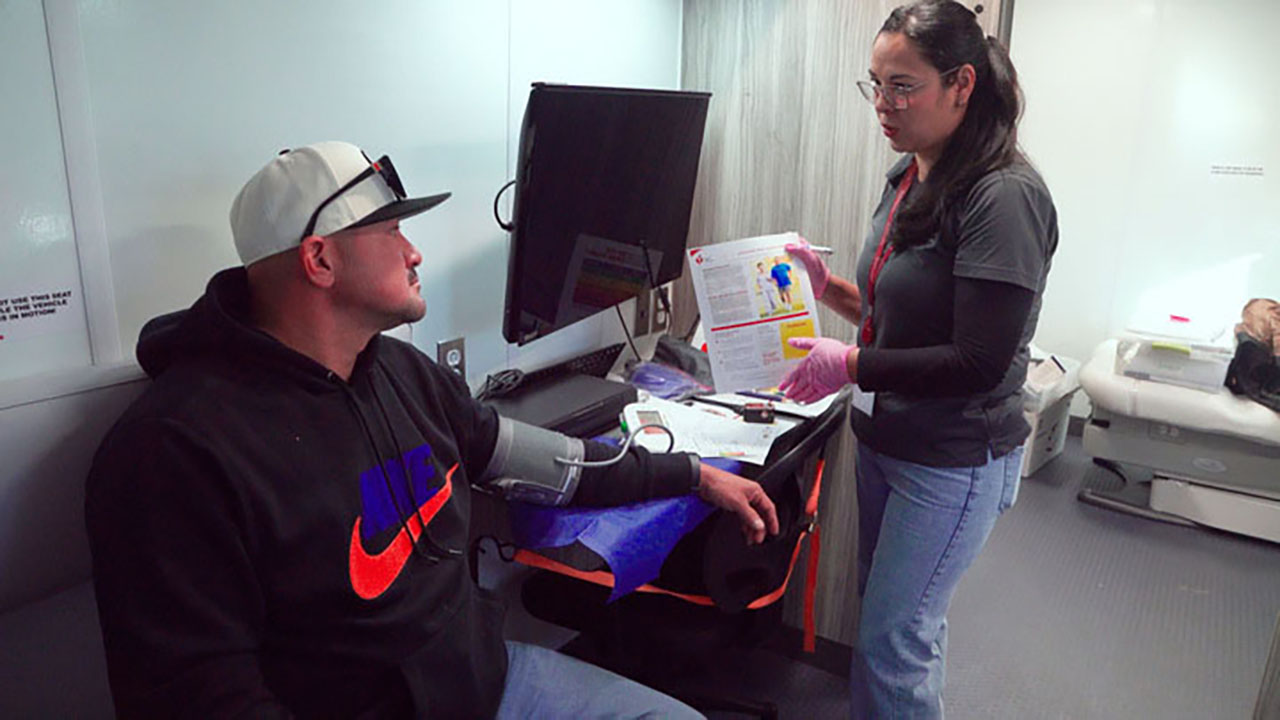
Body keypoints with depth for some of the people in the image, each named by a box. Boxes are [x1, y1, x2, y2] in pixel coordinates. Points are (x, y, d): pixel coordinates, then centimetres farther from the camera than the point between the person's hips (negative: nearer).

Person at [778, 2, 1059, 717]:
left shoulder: (1004, 196, -21)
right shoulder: (909, 178, 4)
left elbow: (979, 365, -23)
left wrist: (850, 364, -22)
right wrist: (828, 285, -1)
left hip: (955, 459, -8)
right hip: (884, 438, 9)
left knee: (893, 641, 2)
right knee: (885, 609, 22)